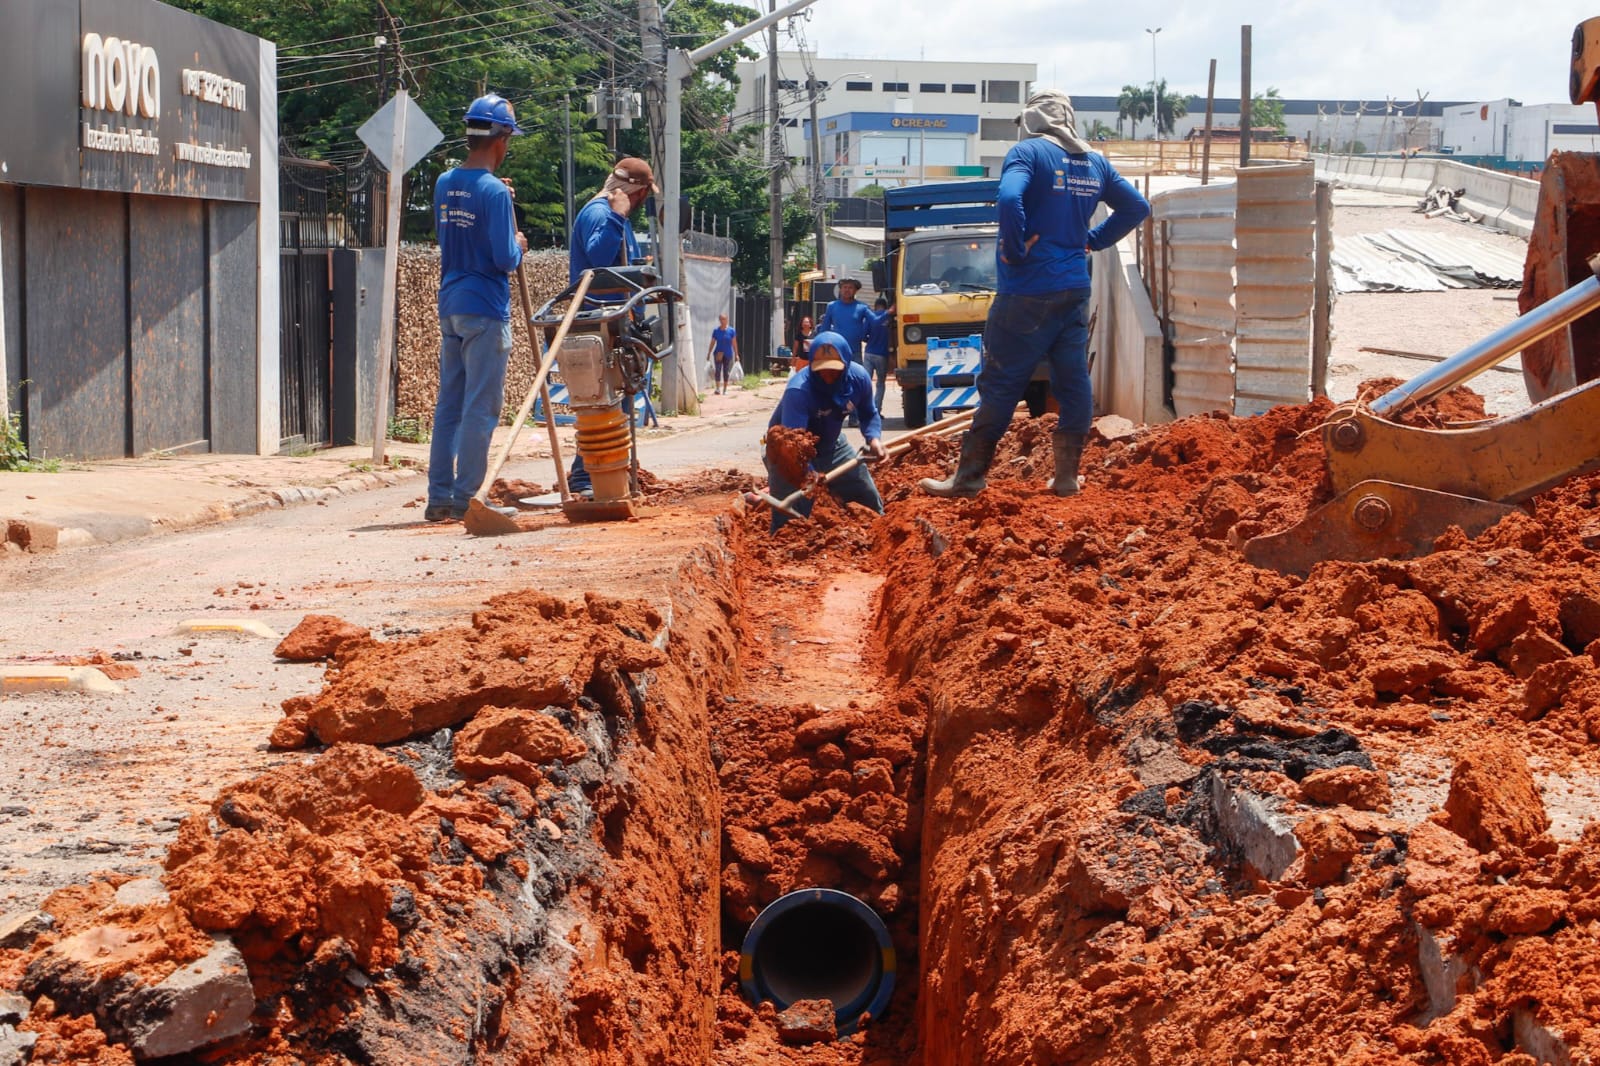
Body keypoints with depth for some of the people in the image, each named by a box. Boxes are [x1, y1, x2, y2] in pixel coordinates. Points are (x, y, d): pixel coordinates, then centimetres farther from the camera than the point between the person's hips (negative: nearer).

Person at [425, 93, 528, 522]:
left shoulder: (444, 183, 7)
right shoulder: (494, 191, -15)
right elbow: (505, 258, -18)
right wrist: (519, 245, 4)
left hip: (450, 306, 7)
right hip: (485, 310, -7)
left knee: (449, 404, 11)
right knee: (480, 408, -3)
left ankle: (439, 497, 12)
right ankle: (465, 499, -2)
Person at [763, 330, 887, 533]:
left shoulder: (859, 377, -17)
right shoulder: (798, 391, -37)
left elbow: (869, 414, 3)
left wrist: (874, 438, -18)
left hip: (831, 445, 6)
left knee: (871, 501, 15)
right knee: (789, 521, -15)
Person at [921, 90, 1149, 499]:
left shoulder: (1029, 152, -9)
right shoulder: (1095, 162, 11)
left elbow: (1009, 198, -27)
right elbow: (1137, 207, 16)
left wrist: (1015, 249, -15)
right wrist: (1093, 239, 15)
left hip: (1028, 292, -6)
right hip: (1075, 291, 6)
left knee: (1000, 385, -2)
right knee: (1074, 383, 9)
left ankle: (969, 477, 2)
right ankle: (1067, 476, 12)